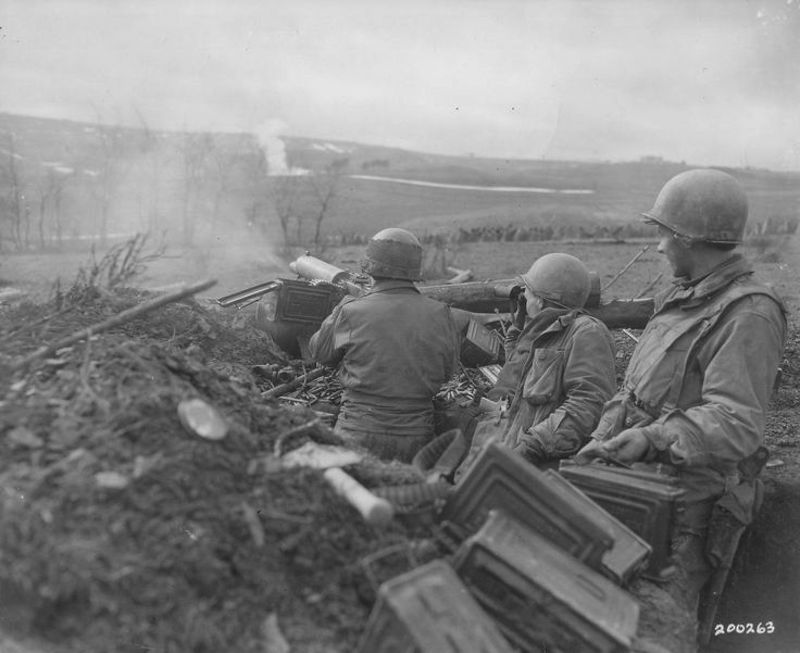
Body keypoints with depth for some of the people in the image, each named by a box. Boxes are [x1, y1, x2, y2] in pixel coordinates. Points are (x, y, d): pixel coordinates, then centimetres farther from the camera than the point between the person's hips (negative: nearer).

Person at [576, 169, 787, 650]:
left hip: (689, 504, -8)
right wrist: (602, 439, 7)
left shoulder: (750, 313, -16)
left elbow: (736, 424, -26)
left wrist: (653, 437, -36)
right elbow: (634, 386, 16)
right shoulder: (681, 299, 13)